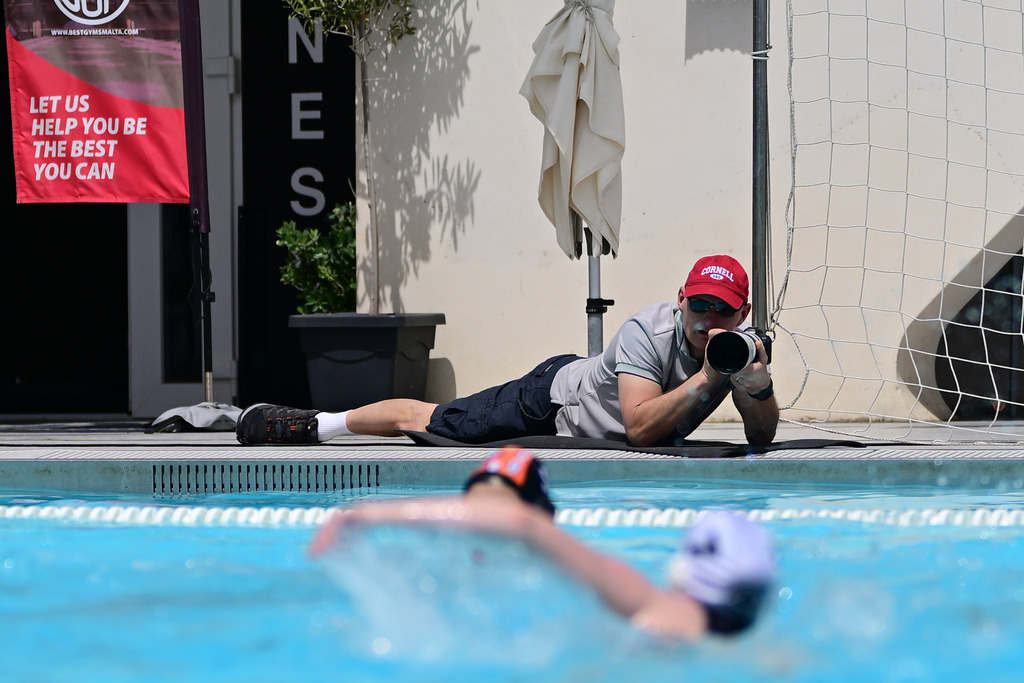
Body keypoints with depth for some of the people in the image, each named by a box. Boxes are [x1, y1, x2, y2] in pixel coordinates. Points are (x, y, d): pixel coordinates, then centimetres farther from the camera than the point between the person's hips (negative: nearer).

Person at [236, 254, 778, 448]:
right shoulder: (647, 331, -36)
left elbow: (762, 437, -18)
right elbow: (640, 428, -45)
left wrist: (758, 382, -38)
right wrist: (707, 378, -50)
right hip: (554, 398, -5)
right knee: (422, 420, 7)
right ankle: (311, 424, 27)